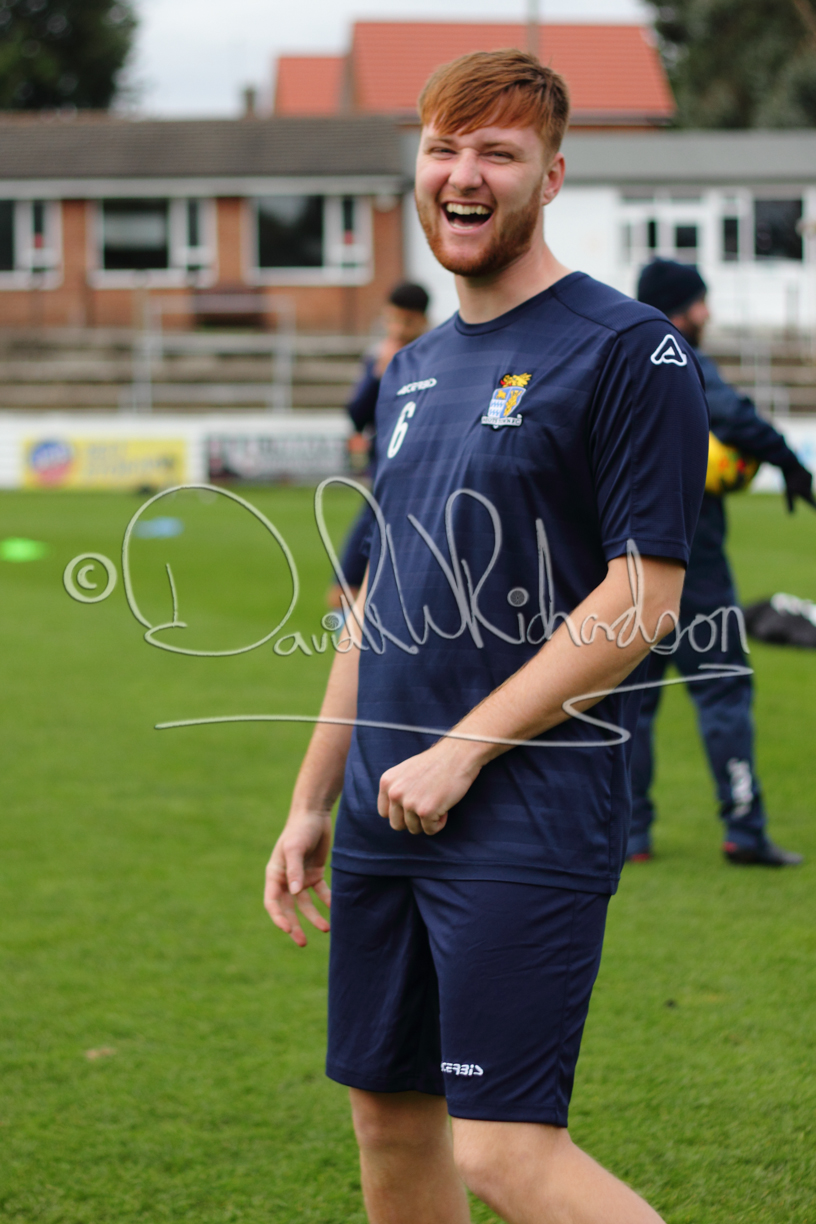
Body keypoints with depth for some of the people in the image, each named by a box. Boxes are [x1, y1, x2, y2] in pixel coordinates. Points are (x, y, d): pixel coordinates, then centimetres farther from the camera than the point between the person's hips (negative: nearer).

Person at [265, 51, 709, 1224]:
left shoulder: (627, 351, -8)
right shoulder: (414, 370, 16)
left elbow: (642, 599, -14)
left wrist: (462, 750, -15)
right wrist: (313, 801, 18)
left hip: (531, 820, -8)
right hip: (388, 820, 8)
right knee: (390, 1117, 11)